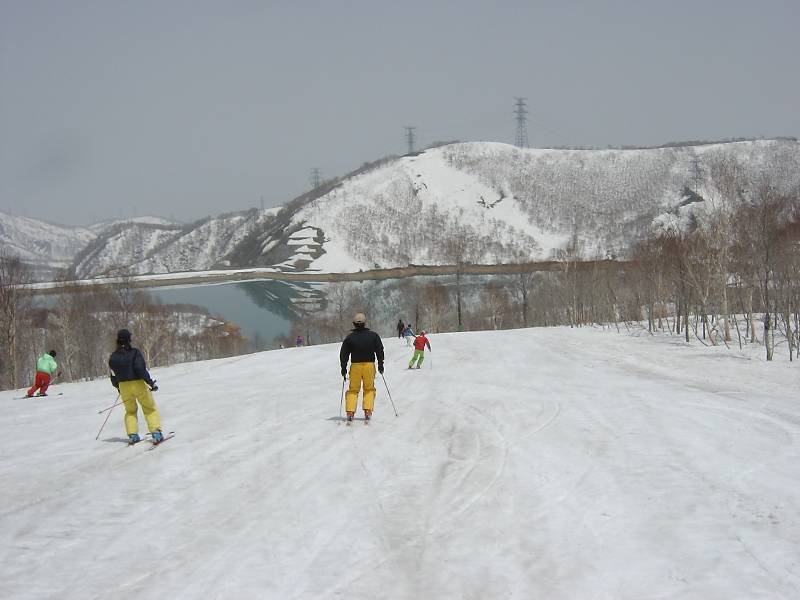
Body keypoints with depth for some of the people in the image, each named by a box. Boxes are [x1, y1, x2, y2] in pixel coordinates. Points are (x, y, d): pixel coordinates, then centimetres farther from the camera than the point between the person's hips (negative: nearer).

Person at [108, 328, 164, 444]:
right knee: (150, 409, 9)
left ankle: (132, 435, 8)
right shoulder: (134, 353, -12)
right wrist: (151, 382, -17)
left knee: (130, 411, 22)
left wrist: (118, 387, 26)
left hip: (124, 386, 3)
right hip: (139, 384, -3)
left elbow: (113, 376, 8)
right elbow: (140, 369, -21)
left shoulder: (113, 357, 1)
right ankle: (156, 433, -6)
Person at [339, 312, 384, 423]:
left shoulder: (349, 337, 0)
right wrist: (380, 364, 11)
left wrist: (343, 368, 12)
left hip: (355, 366, 0)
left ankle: (350, 412, -6)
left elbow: (343, 354, 3)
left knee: (353, 389, 9)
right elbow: (380, 351, 2)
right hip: (369, 365, 0)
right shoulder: (373, 335, 0)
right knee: (369, 389, 13)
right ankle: (368, 411, -1)